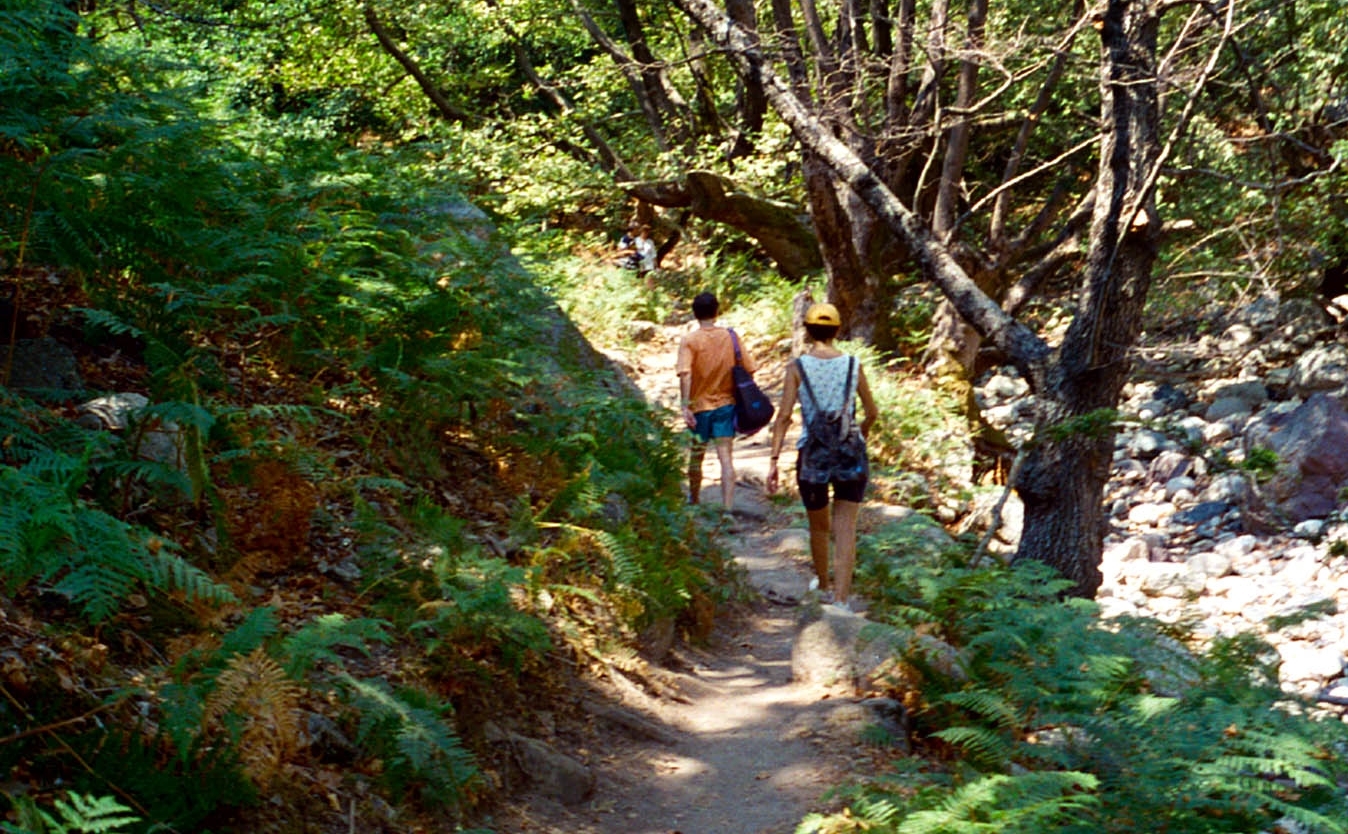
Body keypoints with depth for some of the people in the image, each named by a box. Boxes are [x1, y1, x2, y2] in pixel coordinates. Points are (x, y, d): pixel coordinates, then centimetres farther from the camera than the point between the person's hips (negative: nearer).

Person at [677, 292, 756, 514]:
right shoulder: (731, 337, -3)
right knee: (726, 458, -2)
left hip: (699, 406, -1)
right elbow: (749, 370, -1)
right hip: (726, 404, 1)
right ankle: (728, 508, -11)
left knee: (696, 456, 17)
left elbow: (685, 375, -23)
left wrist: (685, 406, -23)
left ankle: (693, 501, 36)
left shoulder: (689, 341, -11)